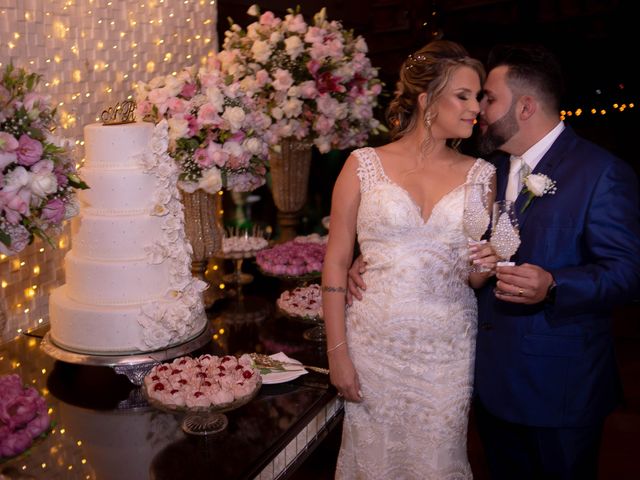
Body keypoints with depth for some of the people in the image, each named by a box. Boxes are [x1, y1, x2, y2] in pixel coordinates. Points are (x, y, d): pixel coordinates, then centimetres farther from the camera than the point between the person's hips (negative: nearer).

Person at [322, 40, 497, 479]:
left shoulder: (480, 174, 3)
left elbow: (476, 278, 13)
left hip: (448, 350, 2)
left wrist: (483, 267, -10)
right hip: (375, 344, -2)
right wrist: (337, 352, -7)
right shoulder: (365, 165, -4)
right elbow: (335, 264, -3)